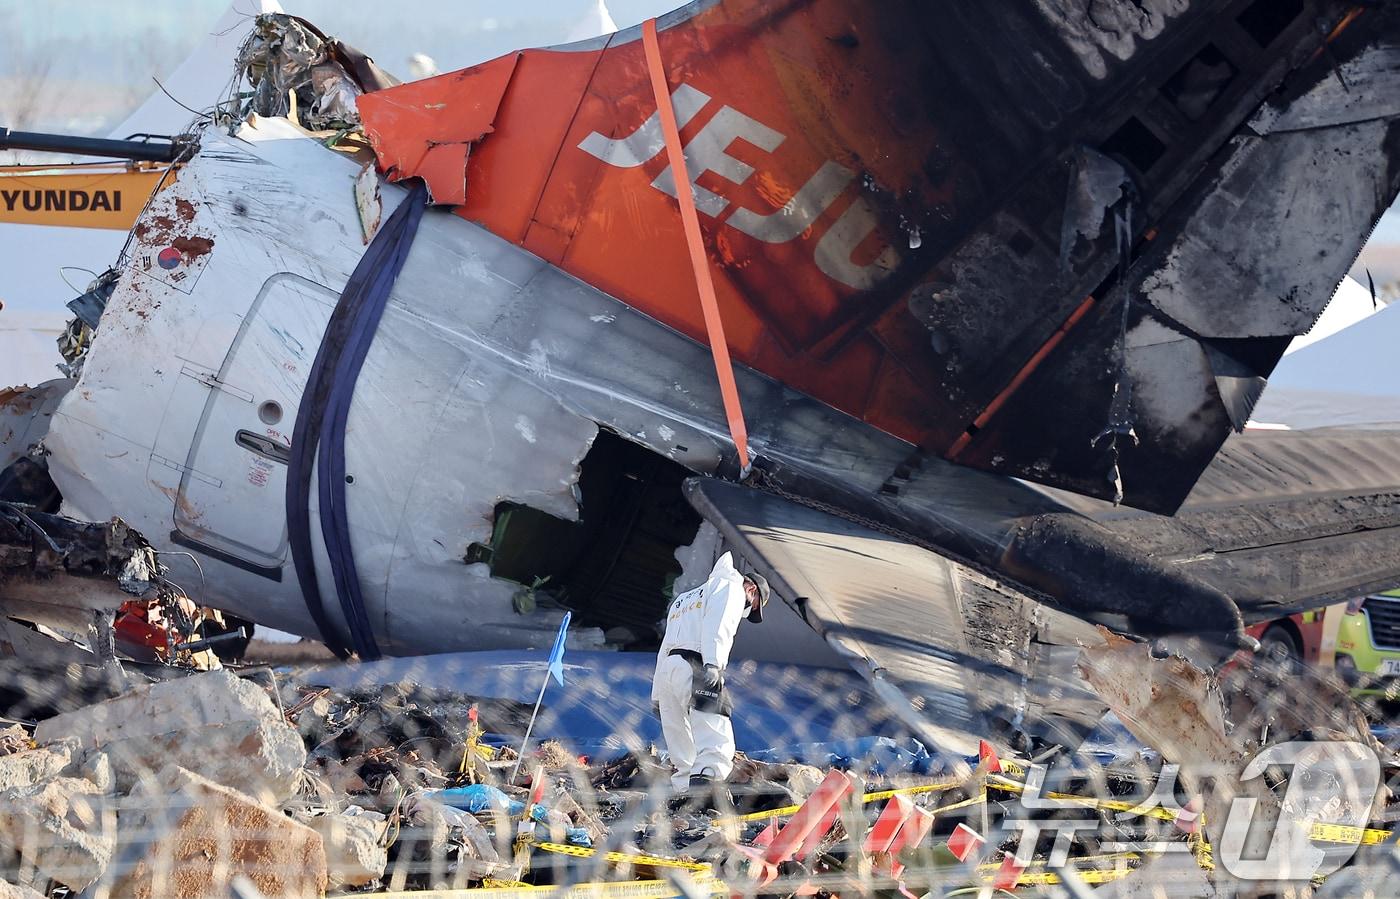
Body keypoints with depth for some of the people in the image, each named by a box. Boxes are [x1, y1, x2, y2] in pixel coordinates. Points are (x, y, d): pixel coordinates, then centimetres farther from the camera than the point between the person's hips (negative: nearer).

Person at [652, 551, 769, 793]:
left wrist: (657, 697, 29)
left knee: (683, 755, 9)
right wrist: (713, 664, -22)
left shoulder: (684, 599, 38)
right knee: (717, 746, -21)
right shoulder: (730, 587, 13)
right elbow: (717, 626, -8)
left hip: (666, 669, 8)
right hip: (694, 667, -8)